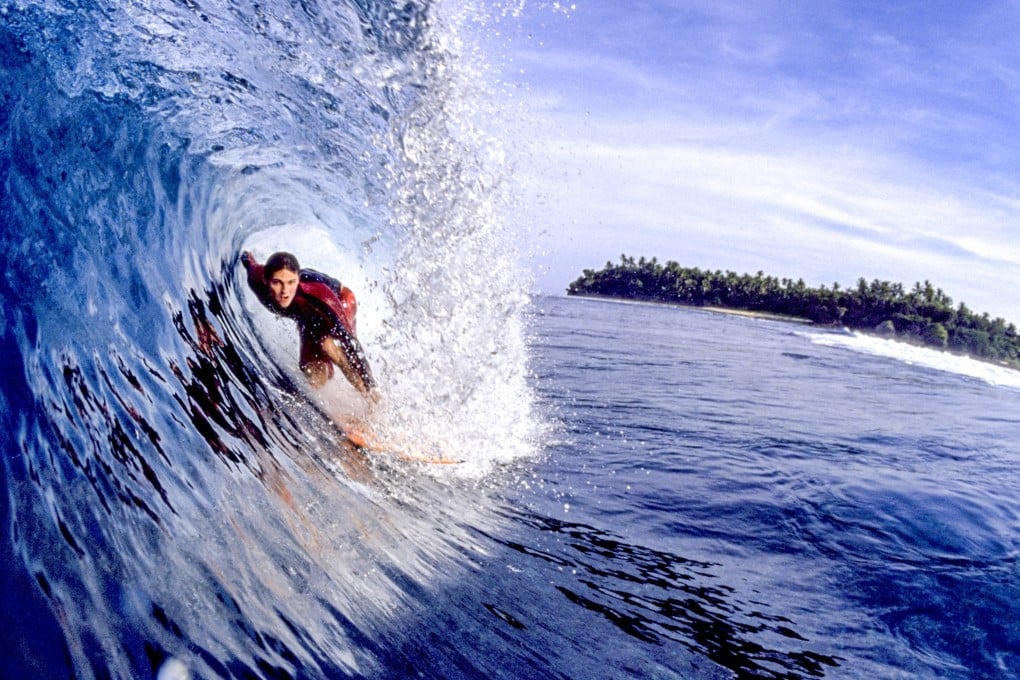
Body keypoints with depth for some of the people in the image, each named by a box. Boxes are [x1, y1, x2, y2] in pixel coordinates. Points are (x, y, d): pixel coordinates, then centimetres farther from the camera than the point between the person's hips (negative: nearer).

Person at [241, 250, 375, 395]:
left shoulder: (318, 296, -45)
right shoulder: (257, 280, -33)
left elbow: (349, 342, -44)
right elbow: (247, 258, -8)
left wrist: (369, 388, -44)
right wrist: (247, 257, 18)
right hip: (308, 319, 4)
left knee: (328, 344, -35)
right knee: (316, 379, -10)